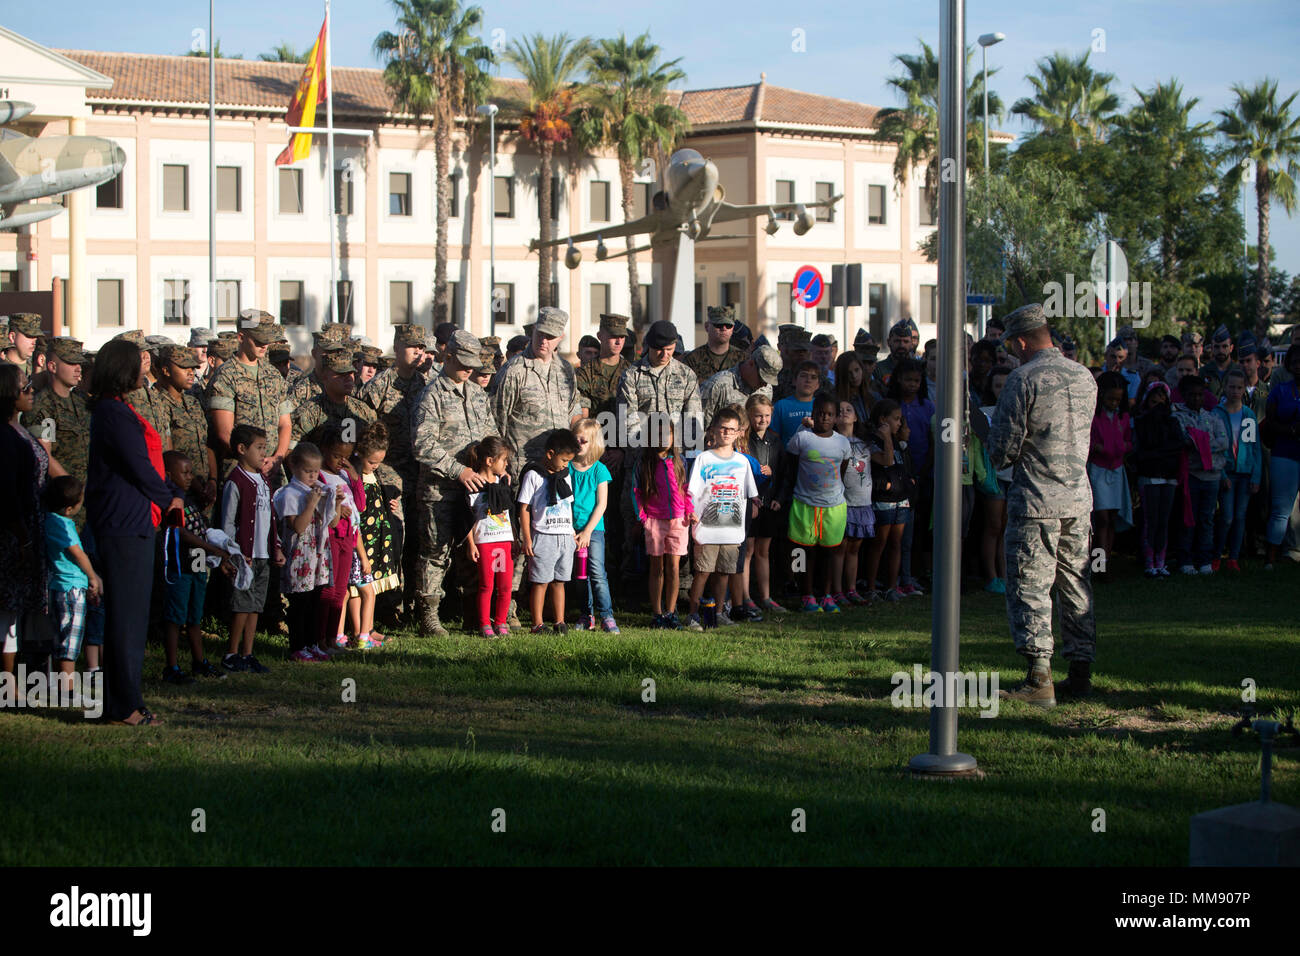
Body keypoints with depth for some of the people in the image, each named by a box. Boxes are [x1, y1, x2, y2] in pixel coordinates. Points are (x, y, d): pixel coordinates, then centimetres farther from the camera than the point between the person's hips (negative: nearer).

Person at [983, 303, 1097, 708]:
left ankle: (1039, 679, -9)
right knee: (1076, 587, 14)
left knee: (1030, 588, -3)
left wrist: (1000, 456, 11)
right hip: (1079, 496, 6)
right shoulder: (1084, 377, 7)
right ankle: (1081, 671, 17)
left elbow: (1003, 449, -12)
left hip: (1036, 500, -6)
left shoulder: (1024, 378, -13)